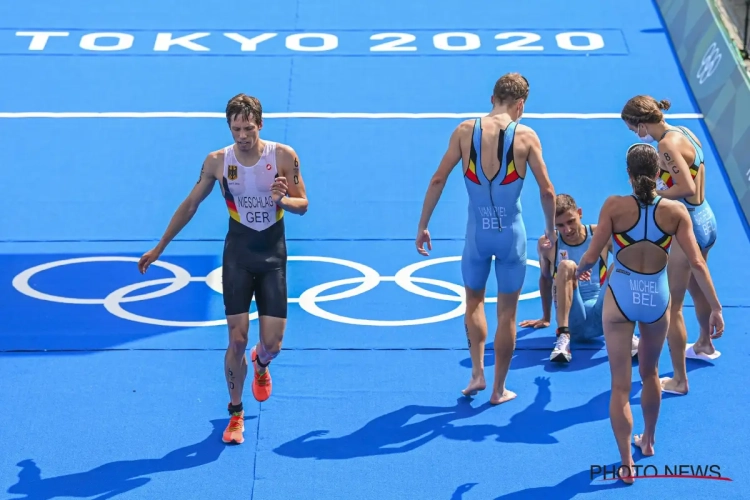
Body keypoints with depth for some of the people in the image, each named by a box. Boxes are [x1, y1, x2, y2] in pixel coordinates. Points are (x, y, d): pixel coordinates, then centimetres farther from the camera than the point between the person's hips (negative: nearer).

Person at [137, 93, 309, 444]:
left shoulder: (283, 156, -10)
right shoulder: (217, 161, -7)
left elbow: (303, 205, -3)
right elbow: (190, 204, 6)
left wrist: (282, 199, -27)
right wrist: (159, 248, 9)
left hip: (273, 257, 0)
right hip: (237, 255, 0)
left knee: (272, 344, -2)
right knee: (237, 340, -6)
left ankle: (260, 364, 37)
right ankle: (235, 413, 13)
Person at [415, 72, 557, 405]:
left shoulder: (465, 131, -4)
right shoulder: (526, 136, -7)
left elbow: (438, 181, -3)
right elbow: (547, 190, -3)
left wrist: (423, 226, 6)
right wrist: (550, 229, 13)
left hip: (477, 231, 1)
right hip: (511, 232, -1)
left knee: (474, 301, 24)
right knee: (507, 312, 11)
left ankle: (477, 373, 14)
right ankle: (499, 389, 18)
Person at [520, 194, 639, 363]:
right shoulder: (547, 244, -1)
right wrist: (545, 318, 25)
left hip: (601, 316, 0)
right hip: (572, 318, 0)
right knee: (566, 266, -25)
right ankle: (563, 336, -37)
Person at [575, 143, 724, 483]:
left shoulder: (615, 206, -13)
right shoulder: (675, 211, -8)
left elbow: (591, 256, -11)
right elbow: (696, 263, -10)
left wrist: (579, 270, 12)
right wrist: (715, 308, -4)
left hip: (620, 297, -2)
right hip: (657, 299, 2)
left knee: (621, 385, 4)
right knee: (650, 373, 27)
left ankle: (626, 464, 3)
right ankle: (648, 441, 44)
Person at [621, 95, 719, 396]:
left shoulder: (667, 144, -22)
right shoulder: (686, 133, 6)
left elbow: (687, 188, -30)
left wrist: (652, 194, -18)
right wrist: (658, 184, 10)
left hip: (688, 227, -10)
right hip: (705, 220, 10)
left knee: (671, 305, -2)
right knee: (696, 288, 32)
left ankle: (679, 380, 4)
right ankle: (705, 345, 55)